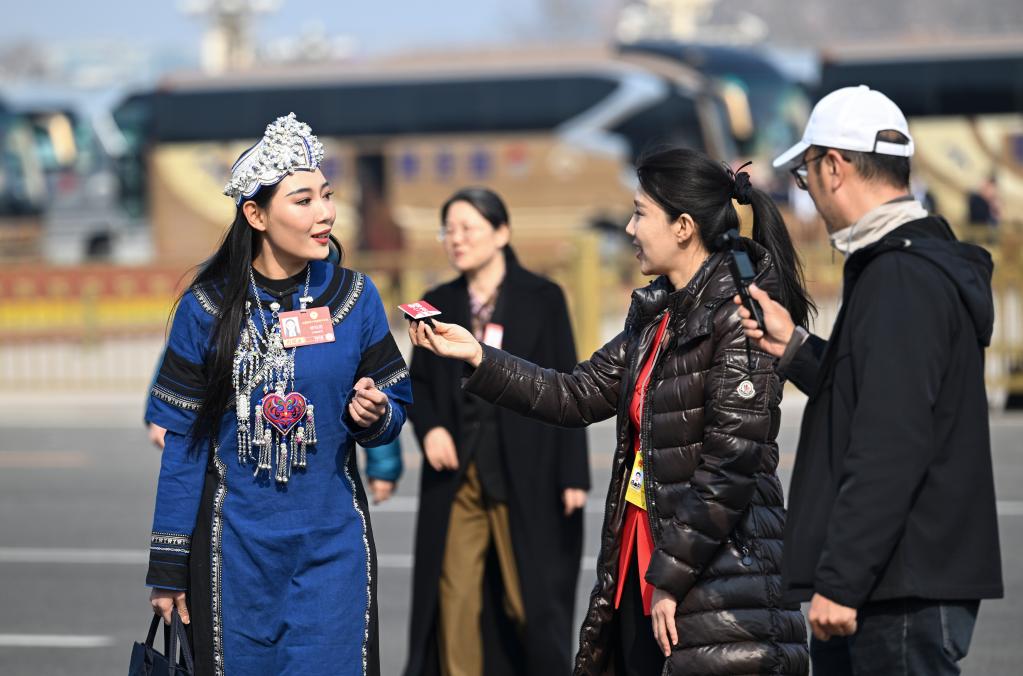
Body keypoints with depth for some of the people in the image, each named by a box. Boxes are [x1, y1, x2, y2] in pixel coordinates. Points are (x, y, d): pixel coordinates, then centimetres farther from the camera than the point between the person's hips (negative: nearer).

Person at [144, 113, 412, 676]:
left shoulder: (354, 296, 1)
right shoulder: (207, 307, -3)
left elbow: (393, 411, 8)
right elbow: (182, 440, -1)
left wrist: (373, 415, -17)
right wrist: (168, 568, -2)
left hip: (333, 544, 1)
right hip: (236, 546, -1)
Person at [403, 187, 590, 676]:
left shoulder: (542, 298, 0)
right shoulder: (439, 304, 10)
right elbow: (418, 381, 15)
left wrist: (573, 475, -6)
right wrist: (429, 428, -7)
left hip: (525, 474, -3)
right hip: (457, 474, 3)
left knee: (530, 598, 0)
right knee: (455, 598, -1)